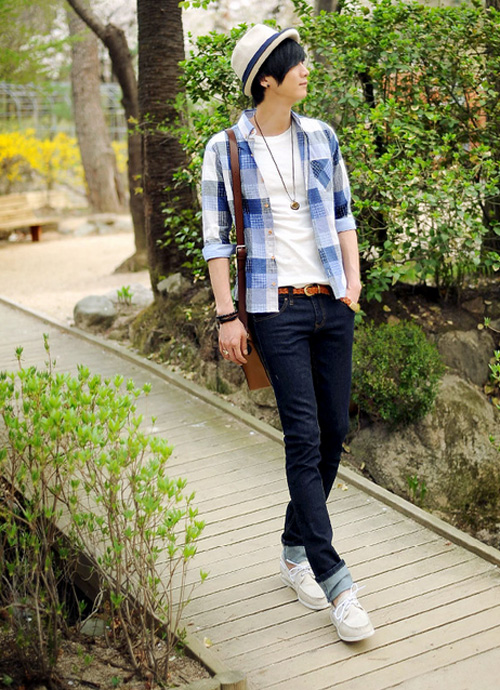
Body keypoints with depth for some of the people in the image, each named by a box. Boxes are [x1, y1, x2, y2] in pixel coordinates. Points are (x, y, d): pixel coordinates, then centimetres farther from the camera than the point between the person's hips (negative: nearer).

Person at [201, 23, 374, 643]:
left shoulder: (320, 137, 10)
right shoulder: (225, 150, -2)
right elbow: (216, 237, -1)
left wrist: (354, 278, 5)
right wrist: (226, 316, -6)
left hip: (332, 304, 5)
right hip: (276, 308, -5)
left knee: (334, 431, 7)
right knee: (304, 437, -9)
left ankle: (295, 550, 26)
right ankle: (334, 581, -4)